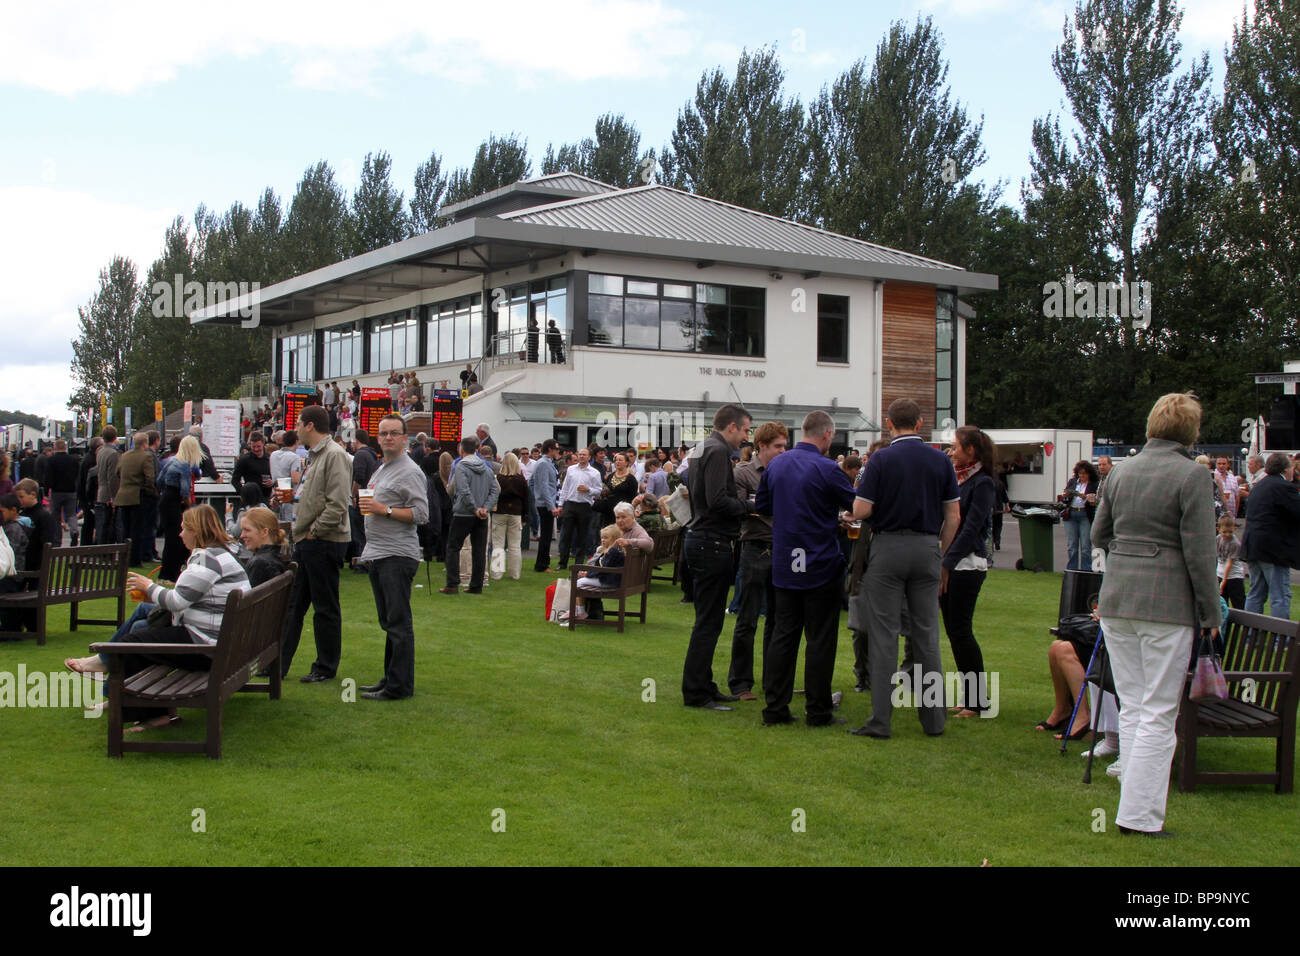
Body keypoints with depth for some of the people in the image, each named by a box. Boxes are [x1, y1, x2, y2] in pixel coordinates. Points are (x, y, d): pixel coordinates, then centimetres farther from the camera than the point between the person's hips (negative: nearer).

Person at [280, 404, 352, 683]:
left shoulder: (335, 455, -15)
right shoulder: (314, 455, 16)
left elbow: (337, 504, -23)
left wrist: (314, 531, -17)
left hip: (324, 542, -10)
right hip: (306, 542, 10)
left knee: (326, 608, 2)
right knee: (293, 604, 12)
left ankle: (326, 668, 12)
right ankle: (278, 664, 19)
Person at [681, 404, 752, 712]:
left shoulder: (703, 449, 17)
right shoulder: (718, 451, -14)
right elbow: (717, 501, -24)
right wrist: (747, 507, -9)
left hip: (699, 538, 11)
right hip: (712, 543, -10)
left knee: (707, 620, 16)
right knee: (708, 622, -5)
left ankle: (703, 686, 23)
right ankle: (695, 692, 0)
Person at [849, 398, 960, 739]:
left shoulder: (881, 460, -7)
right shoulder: (941, 460, 4)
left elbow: (860, 511, -10)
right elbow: (953, 515, 5)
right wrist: (940, 553, 15)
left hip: (888, 547, -3)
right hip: (927, 548, 3)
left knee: (884, 634, -1)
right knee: (926, 634, 9)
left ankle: (881, 720, -1)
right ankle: (933, 717, 14)